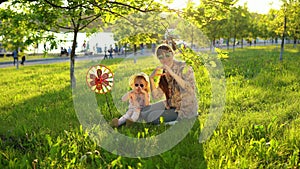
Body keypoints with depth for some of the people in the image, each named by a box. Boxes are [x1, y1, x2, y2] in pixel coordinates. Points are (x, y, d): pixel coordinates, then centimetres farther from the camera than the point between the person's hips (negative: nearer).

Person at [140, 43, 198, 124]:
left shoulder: (184, 68, -17)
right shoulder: (164, 72, 2)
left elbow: (191, 89, -33)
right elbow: (156, 95, 0)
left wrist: (172, 74, -36)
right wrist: (151, 78, -14)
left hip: (186, 108, -7)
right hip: (171, 105, 7)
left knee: (151, 117, -18)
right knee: (144, 112, 2)